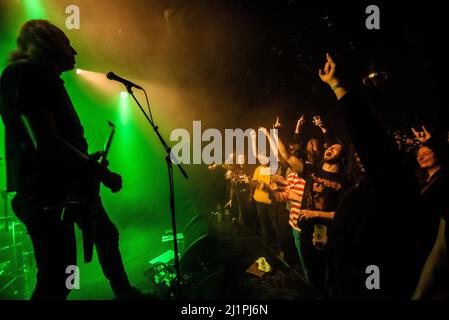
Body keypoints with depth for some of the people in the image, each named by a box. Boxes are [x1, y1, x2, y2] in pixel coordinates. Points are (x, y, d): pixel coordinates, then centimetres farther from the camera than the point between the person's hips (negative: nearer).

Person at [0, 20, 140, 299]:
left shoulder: (45, 78, 18)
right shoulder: (25, 72, -13)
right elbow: (44, 142, -23)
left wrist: (89, 161, 15)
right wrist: (101, 173, -18)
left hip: (70, 187, 11)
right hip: (48, 194, -11)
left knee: (107, 236, 25)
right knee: (57, 281, -10)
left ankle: (125, 293, 45)